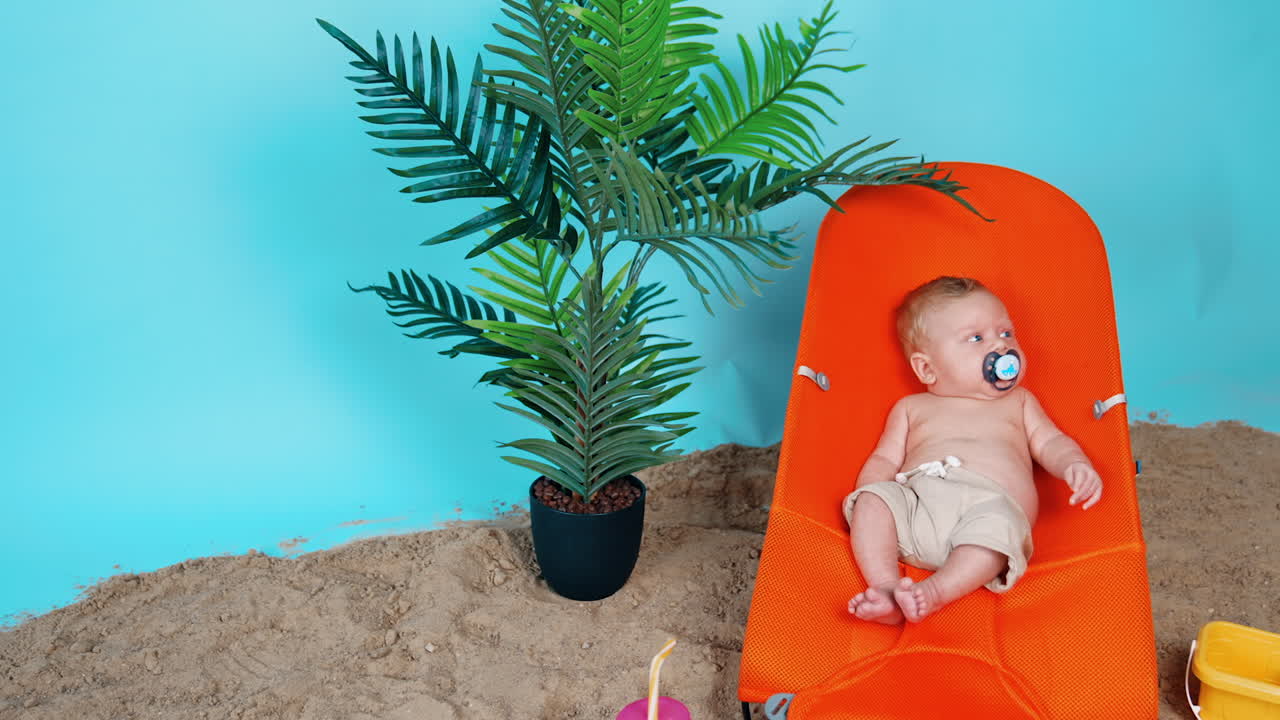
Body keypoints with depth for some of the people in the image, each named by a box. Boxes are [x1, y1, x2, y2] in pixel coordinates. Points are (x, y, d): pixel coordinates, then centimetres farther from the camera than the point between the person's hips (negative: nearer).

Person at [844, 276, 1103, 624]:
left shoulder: (1019, 402, 32)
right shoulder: (911, 408, 29)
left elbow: (1050, 443, 23)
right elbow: (885, 459, 22)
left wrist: (1074, 464, -2)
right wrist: (868, 497, -1)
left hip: (993, 505, -1)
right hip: (917, 499, 2)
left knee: (998, 524, -36)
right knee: (874, 500, -27)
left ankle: (935, 591, -42)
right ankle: (886, 589, -36)